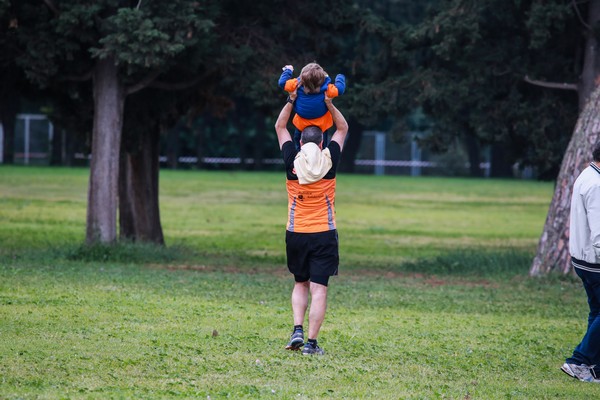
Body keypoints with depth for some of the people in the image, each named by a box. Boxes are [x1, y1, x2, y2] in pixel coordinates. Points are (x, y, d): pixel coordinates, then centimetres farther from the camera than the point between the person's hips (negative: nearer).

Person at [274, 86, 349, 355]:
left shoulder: (292, 161, -3)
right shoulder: (330, 161, -4)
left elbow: (280, 127, 11)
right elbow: (343, 129, 11)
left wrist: (292, 100, 9)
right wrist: (328, 103, 4)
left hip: (296, 234, 2)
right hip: (324, 234, -2)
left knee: (300, 284, 18)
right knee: (319, 289, -2)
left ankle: (297, 330, 0)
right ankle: (311, 342, -7)